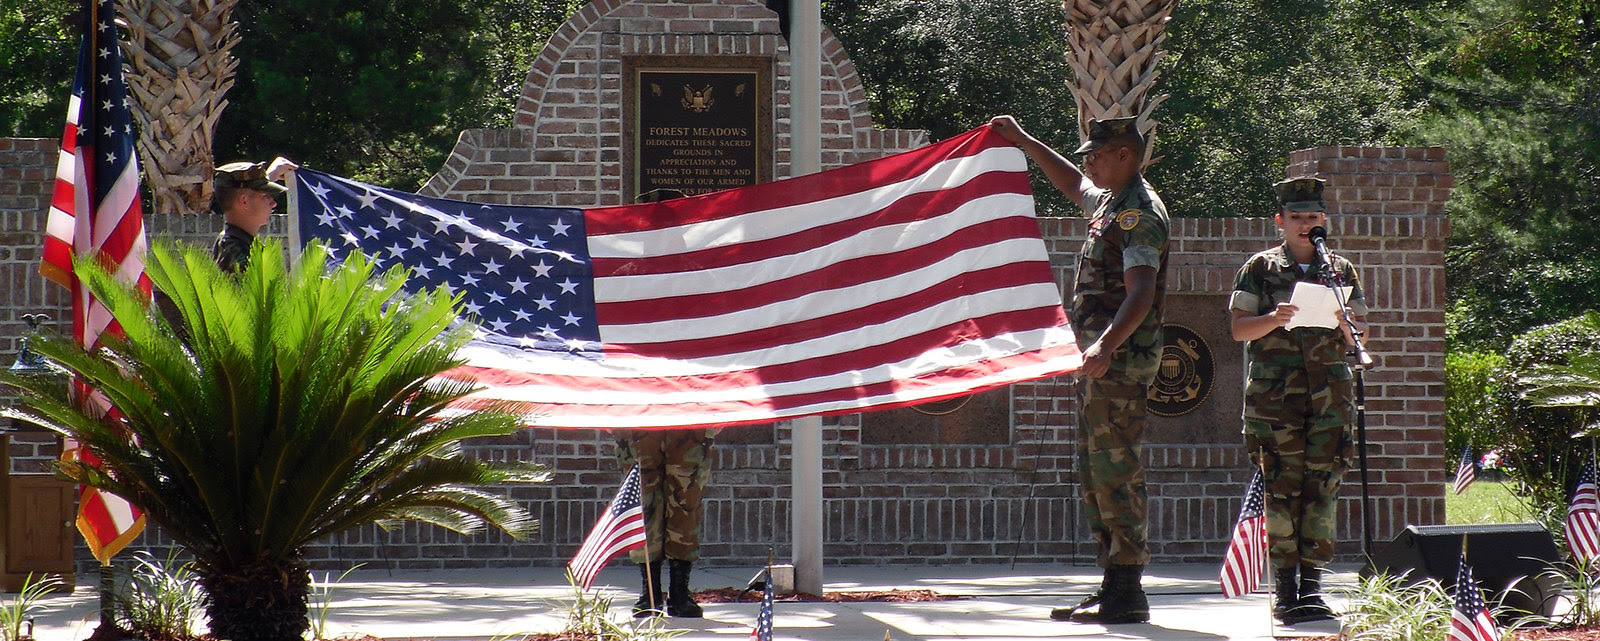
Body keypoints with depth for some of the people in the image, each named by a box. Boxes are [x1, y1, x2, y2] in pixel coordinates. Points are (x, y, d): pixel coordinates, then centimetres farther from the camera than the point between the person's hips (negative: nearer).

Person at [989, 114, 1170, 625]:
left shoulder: (1140, 213, -15)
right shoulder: (1110, 201, 16)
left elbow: (1141, 294, -26)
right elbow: (1073, 184, 41)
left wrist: (1106, 346, -39)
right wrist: (1023, 142, 40)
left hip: (1122, 358, -11)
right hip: (1101, 358, 11)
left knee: (1116, 469, -12)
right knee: (1095, 472, 11)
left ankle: (1127, 592, -13)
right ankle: (1113, 586, 13)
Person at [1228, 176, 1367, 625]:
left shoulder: (1341, 271, 15)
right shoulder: (1260, 269, 7)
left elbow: (1361, 334, 15)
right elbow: (1239, 329, 2)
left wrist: (1345, 328, -8)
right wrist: (1275, 319, -16)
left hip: (1329, 397, 2)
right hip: (1274, 397, -2)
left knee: (1322, 488, -2)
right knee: (1281, 489, -5)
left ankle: (1312, 585, 1)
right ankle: (1286, 590, -3)